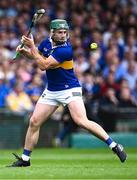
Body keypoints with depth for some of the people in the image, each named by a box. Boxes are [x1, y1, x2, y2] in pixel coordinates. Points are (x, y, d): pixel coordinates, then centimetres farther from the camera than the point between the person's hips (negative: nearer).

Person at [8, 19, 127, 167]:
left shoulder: (65, 49, -22)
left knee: (81, 121, -23)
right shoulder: (47, 42, 0)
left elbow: (44, 65, -25)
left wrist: (31, 46, -20)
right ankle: (25, 159, 17)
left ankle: (114, 146, -18)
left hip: (70, 89, -7)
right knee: (34, 122, 5)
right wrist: (24, 51, 1)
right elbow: (37, 55, 21)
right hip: (51, 92, 7)